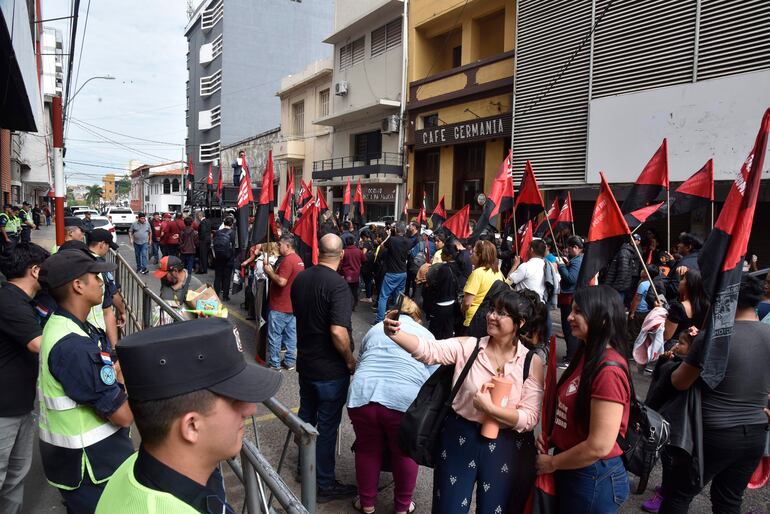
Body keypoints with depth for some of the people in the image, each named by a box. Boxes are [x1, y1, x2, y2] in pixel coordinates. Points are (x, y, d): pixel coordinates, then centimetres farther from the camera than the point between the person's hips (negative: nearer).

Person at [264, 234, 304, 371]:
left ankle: (274, 364, 9)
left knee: (274, 336, 2)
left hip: (280, 307, -9)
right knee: (291, 334, 12)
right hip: (293, 306, 9)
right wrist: (272, 270, 8)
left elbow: (281, 281, -26)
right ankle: (289, 362, 19)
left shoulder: (287, 260, -19)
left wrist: (269, 271, -13)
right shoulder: (298, 260, 11)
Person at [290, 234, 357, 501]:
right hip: (330, 368, -7)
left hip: (305, 361, 7)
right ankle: (325, 484, 19)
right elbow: (338, 332, -31)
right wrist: (350, 361, -15)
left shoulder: (300, 278, -1)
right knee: (327, 425, 6)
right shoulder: (337, 284, -24)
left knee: (306, 415, 22)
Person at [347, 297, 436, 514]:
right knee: (405, 453, 19)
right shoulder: (426, 336, 18)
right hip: (404, 400, -2)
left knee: (367, 450, 21)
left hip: (363, 394, 2)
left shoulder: (374, 329, 25)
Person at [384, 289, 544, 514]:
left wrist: (489, 408, -22)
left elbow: (530, 418, -10)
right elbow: (428, 350, -22)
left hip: (505, 447, 0)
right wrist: (394, 332, -39)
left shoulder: (532, 362, -7)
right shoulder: (468, 346, -6)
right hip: (459, 439, 1)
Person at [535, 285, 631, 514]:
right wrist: (551, 439, 0)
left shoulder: (609, 370, -24)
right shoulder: (587, 355, 4)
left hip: (593, 479, -8)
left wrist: (551, 463, -13)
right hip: (570, 470, 8)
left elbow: (599, 446, -25)